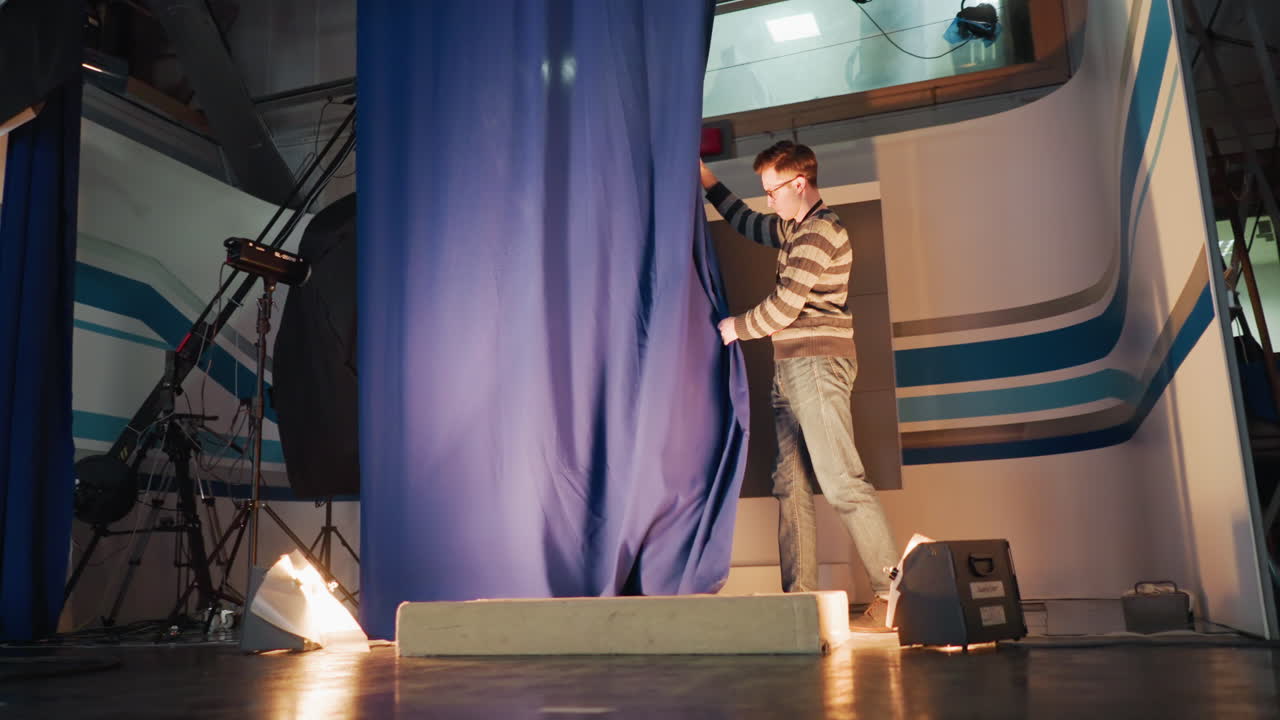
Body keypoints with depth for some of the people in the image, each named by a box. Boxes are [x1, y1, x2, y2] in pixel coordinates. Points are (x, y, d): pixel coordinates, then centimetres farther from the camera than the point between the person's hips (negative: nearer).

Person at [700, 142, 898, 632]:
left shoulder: (819, 231, -10)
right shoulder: (796, 228, 20)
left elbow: (783, 307, -15)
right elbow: (749, 225, 39)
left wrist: (736, 328, 1)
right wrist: (709, 182, 37)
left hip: (817, 365, -10)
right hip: (790, 369, 10)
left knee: (841, 481, -13)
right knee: (790, 482, 5)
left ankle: (892, 596, -9)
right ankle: (800, 596, 8)